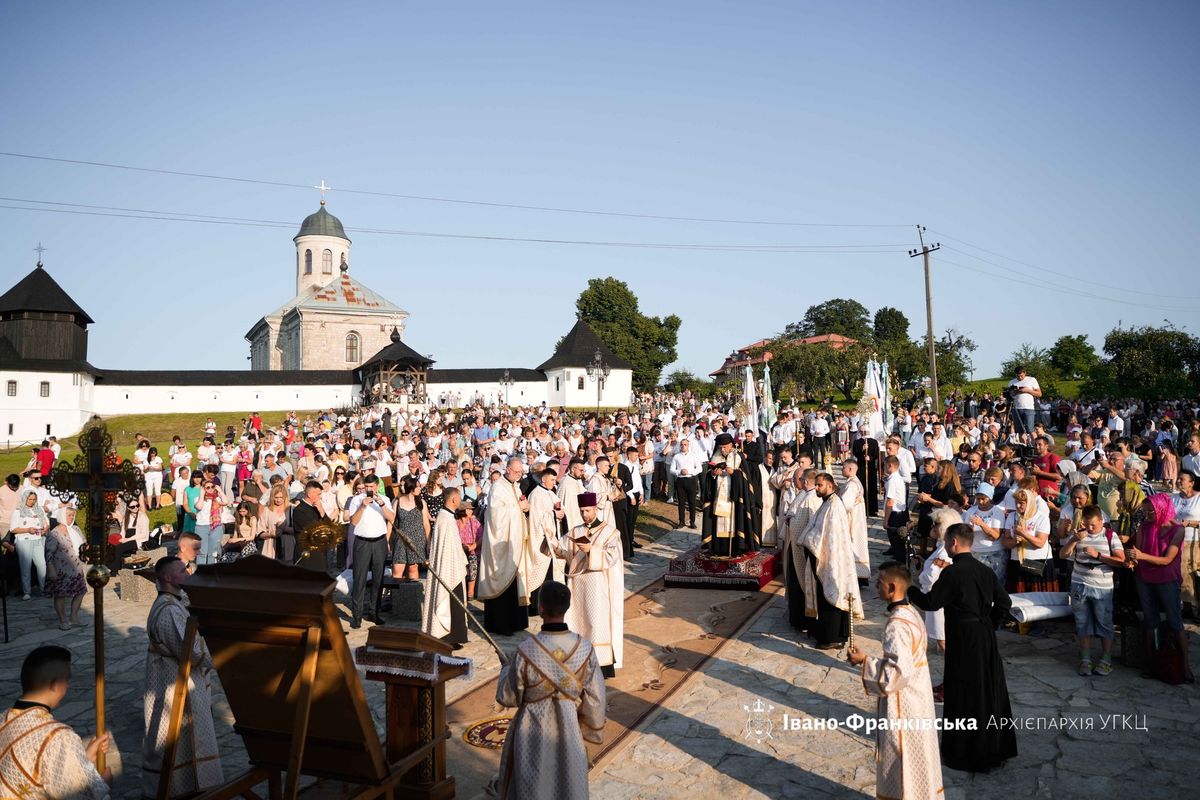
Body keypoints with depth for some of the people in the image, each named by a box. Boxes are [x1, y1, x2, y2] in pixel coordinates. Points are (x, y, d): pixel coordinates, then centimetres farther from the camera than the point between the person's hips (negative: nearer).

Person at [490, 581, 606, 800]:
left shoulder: (526, 651, -27)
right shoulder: (584, 648, -19)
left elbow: (508, 697, -12)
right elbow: (595, 698, -8)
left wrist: (506, 669, 7)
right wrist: (591, 730, 9)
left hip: (534, 732, -2)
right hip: (570, 731, 2)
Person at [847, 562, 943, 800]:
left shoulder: (896, 625, -27)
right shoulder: (911, 612, 3)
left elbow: (898, 672, -28)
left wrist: (865, 661, -20)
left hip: (902, 704, -9)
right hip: (917, 697, 9)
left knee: (901, 762, 6)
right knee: (917, 759, 21)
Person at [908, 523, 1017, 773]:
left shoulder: (952, 572, -19)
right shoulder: (985, 571, 5)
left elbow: (930, 602, -17)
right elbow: (1004, 602, 10)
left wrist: (909, 589, -2)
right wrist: (991, 625, 17)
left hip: (963, 642, -7)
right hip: (986, 639, 7)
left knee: (964, 697, 4)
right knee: (991, 691, 17)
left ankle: (964, 754, 14)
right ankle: (997, 747, 30)